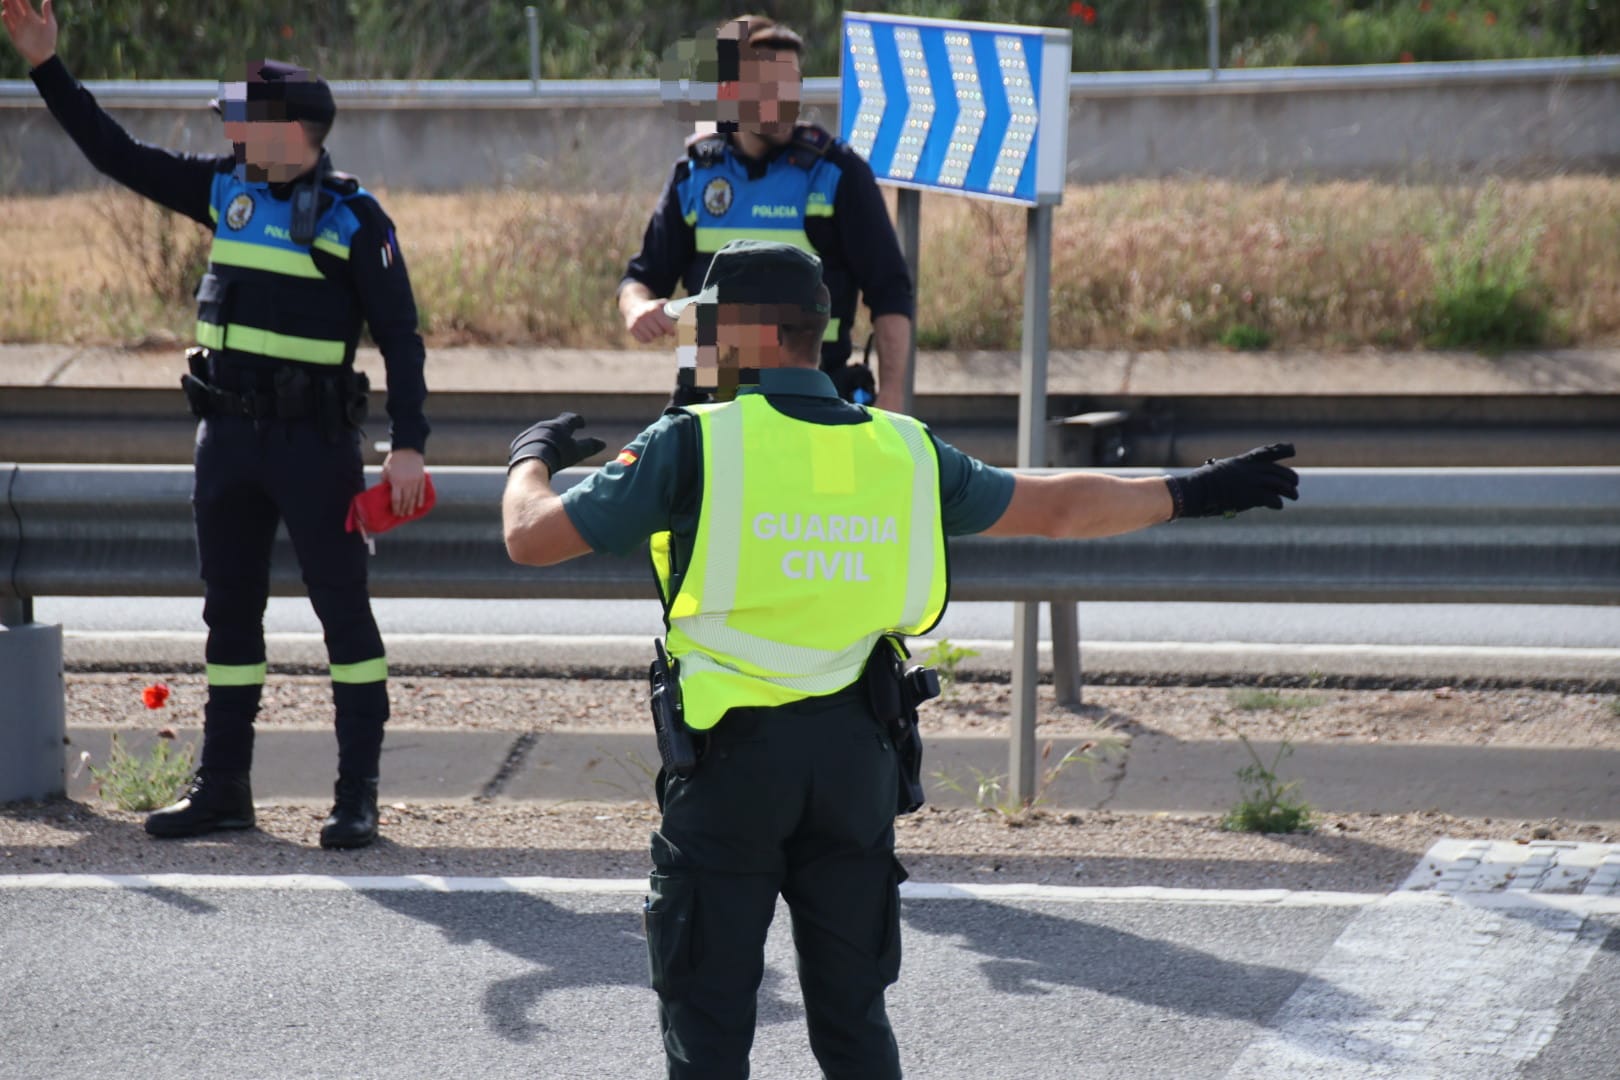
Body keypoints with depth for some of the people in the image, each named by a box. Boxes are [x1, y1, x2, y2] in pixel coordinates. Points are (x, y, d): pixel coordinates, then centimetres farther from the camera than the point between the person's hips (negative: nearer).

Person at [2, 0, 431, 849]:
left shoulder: (354, 220, -9)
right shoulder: (225, 189, 7)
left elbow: (401, 338, -8)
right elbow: (117, 156, 11)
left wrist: (408, 444, -15)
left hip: (315, 442, -6)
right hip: (229, 436, 6)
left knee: (342, 606, -2)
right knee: (229, 610, 10)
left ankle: (357, 795, 2)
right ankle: (223, 786, 18)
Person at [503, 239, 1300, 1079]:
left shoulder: (693, 445, -8)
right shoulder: (901, 450, 5)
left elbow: (532, 538, -5)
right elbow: (1057, 508, 16)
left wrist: (532, 458, 18)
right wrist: (1189, 493, 30)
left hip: (731, 756, -4)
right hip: (853, 754, 4)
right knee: (852, 1013, 14)